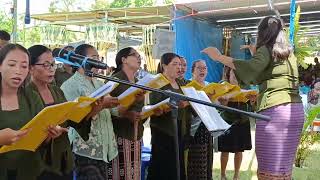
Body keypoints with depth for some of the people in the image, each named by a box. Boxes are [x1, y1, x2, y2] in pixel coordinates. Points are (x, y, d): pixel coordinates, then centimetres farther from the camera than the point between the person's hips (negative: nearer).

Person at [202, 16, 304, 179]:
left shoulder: (266, 50, -2)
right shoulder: (289, 53, 21)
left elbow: (252, 67, -23)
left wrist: (219, 57, -21)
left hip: (274, 110, -8)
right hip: (296, 109, 8)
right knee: (283, 166, 12)